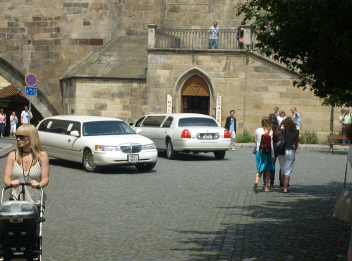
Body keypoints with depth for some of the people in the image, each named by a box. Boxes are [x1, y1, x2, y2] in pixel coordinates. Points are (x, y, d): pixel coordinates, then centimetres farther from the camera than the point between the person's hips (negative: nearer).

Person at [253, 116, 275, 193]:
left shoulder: (257, 130, 1)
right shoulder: (270, 131, -8)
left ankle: (256, 182, -21)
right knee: (268, 170, 12)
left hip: (259, 151, 2)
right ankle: (266, 187, 11)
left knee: (259, 170, 6)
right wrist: (273, 155, -4)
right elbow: (271, 144, -8)